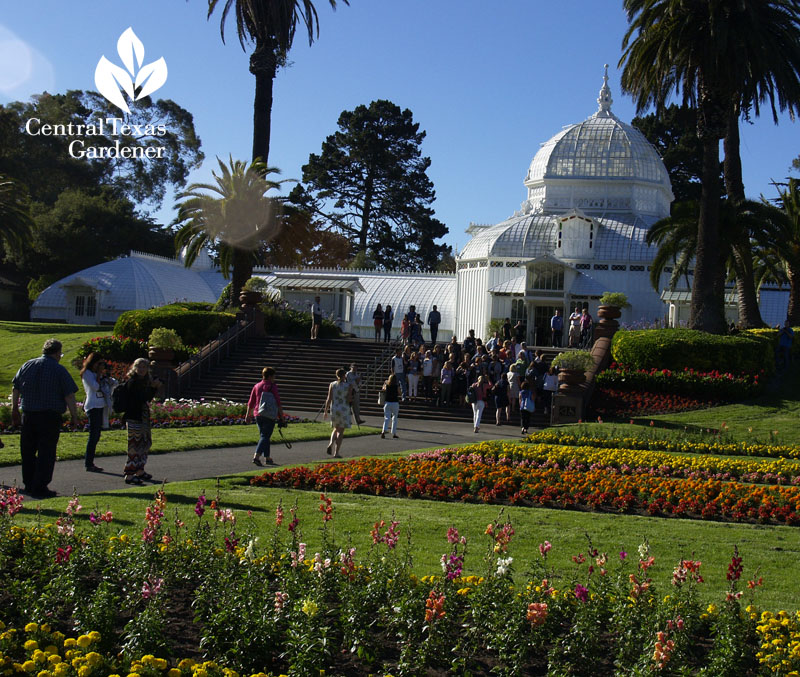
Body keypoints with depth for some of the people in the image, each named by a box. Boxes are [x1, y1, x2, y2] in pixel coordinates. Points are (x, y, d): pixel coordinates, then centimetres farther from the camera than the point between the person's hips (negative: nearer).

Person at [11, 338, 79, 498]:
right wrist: (74, 416, -4)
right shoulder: (59, 370, -7)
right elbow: (69, 396, -11)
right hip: (50, 417, -5)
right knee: (46, 453, 0)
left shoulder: (27, 365, 8)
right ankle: (40, 488, -1)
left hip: (28, 415, 5)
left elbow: (15, 390, 15)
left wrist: (15, 410, 25)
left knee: (27, 451, 16)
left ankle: (29, 485, 23)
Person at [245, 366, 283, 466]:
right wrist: (281, 415, 0)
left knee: (263, 436, 16)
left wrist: (248, 415, 14)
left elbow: (251, 402, 9)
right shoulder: (272, 386, -6)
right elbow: (278, 402, -6)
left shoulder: (257, 386, 8)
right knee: (265, 436, -6)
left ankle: (267, 458, 21)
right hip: (270, 416, -5)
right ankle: (256, 456, -21)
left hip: (258, 415, 5)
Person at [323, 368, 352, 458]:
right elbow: (349, 400, -9)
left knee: (336, 429, 22)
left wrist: (325, 411, 5)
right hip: (344, 410, -3)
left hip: (334, 409, 3)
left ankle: (331, 444, -3)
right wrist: (351, 398, 14)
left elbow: (329, 399, -3)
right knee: (341, 432, 3)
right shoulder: (349, 386, -7)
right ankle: (336, 453, -2)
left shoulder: (332, 384, -1)